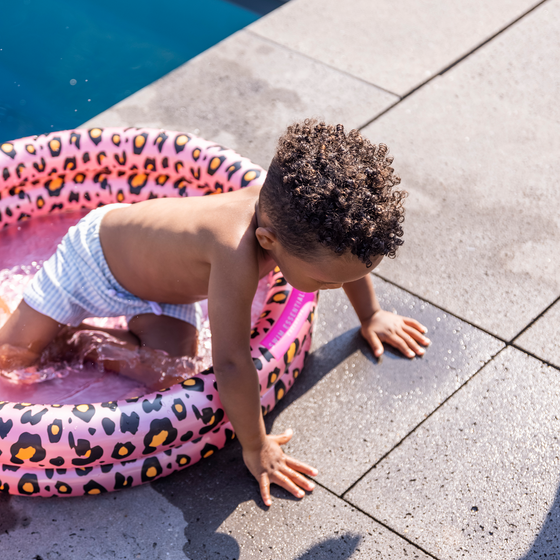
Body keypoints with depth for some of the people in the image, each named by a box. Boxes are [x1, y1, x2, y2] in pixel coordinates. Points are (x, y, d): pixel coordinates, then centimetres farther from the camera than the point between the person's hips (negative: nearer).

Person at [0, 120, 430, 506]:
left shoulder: (292, 208, -26)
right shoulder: (237, 253, -48)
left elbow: (352, 246, -2)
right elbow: (230, 363, -45)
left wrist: (370, 315, 9)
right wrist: (255, 448, -34)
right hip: (95, 250, -6)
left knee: (166, 376, -13)